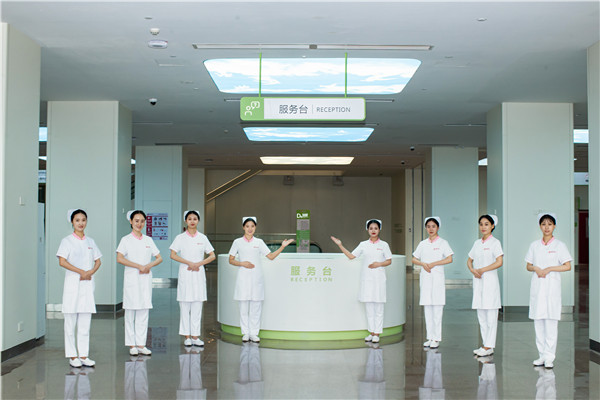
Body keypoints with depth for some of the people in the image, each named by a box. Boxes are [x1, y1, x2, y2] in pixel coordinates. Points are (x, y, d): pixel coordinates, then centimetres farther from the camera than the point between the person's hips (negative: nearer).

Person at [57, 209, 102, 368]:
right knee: (71, 321, -2)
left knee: (85, 322, 4)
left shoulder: (90, 241, 13)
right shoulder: (67, 241, 0)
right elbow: (62, 261, -9)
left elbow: (98, 261, 16)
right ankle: (72, 356, 6)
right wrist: (81, 272, -13)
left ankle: (83, 355, 9)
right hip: (72, 283, -4)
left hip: (88, 283, 4)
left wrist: (91, 272, -4)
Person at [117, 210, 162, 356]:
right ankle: (132, 345, 7)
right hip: (131, 278, -4)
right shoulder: (126, 240, -1)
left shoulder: (148, 240, 12)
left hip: (146, 278, 4)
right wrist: (139, 266, -15)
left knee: (144, 312, 4)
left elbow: (159, 258, 13)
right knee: (131, 312, 0)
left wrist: (148, 266, -7)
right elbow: (119, 259, -14)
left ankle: (141, 344, 9)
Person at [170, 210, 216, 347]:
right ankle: (187, 337, 5)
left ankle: (195, 336, 6)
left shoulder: (202, 238, 8)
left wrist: (198, 264, -6)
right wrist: (189, 263, -12)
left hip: (199, 274, 2)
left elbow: (212, 256, 8)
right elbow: (173, 255, -4)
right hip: (185, 274, -2)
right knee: (185, 306, -2)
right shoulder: (180, 238, 3)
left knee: (197, 306, 1)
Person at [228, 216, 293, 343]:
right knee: (244, 306, 1)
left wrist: (282, 246, -4)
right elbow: (231, 260, 7)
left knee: (256, 306, 1)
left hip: (256, 278, 1)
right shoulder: (237, 242, 4)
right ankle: (245, 333, 11)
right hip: (243, 278, -1)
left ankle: (254, 333, 8)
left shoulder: (259, 242, 8)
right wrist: (242, 263, -10)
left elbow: (271, 256, 6)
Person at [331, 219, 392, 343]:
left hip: (379, 278, -2)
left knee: (378, 307, -1)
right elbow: (351, 256, 5)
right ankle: (371, 332, 15)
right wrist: (340, 245, -2)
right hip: (366, 278, 2)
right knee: (368, 307, 5)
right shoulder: (363, 245, 7)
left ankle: (377, 333, 6)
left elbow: (389, 261, 5)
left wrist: (379, 264, -12)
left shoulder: (383, 245, 3)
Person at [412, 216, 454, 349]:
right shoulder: (423, 244, 12)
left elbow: (449, 259, -8)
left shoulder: (442, 243, 1)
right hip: (425, 278, 4)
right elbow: (414, 259, 15)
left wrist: (433, 264, -12)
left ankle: (437, 339, -2)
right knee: (427, 309, 5)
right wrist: (423, 264, -4)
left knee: (437, 309, -6)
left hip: (437, 277, -4)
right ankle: (430, 337, 11)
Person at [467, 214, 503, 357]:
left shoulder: (495, 242, -4)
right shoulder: (477, 243, 14)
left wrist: (482, 270, -12)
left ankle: (489, 346, -4)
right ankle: (485, 344, 14)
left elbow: (499, 262, -14)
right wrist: (472, 270, -2)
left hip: (490, 281, -7)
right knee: (481, 315, 8)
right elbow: (470, 260, 19)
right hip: (478, 281, 7)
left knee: (491, 315, -5)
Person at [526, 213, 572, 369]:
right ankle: (542, 354, 10)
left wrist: (549, 269, -12)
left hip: (552, 286, -4)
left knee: (551, 321, -5)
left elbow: (567, 266, -3)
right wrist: (536, 268, -7)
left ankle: (549, 356, -1)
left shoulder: (559, 245, 1)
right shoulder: (534, 245, 11)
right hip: (536, 286, 4)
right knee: (538, 321, 3)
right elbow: (528, 266, 14)